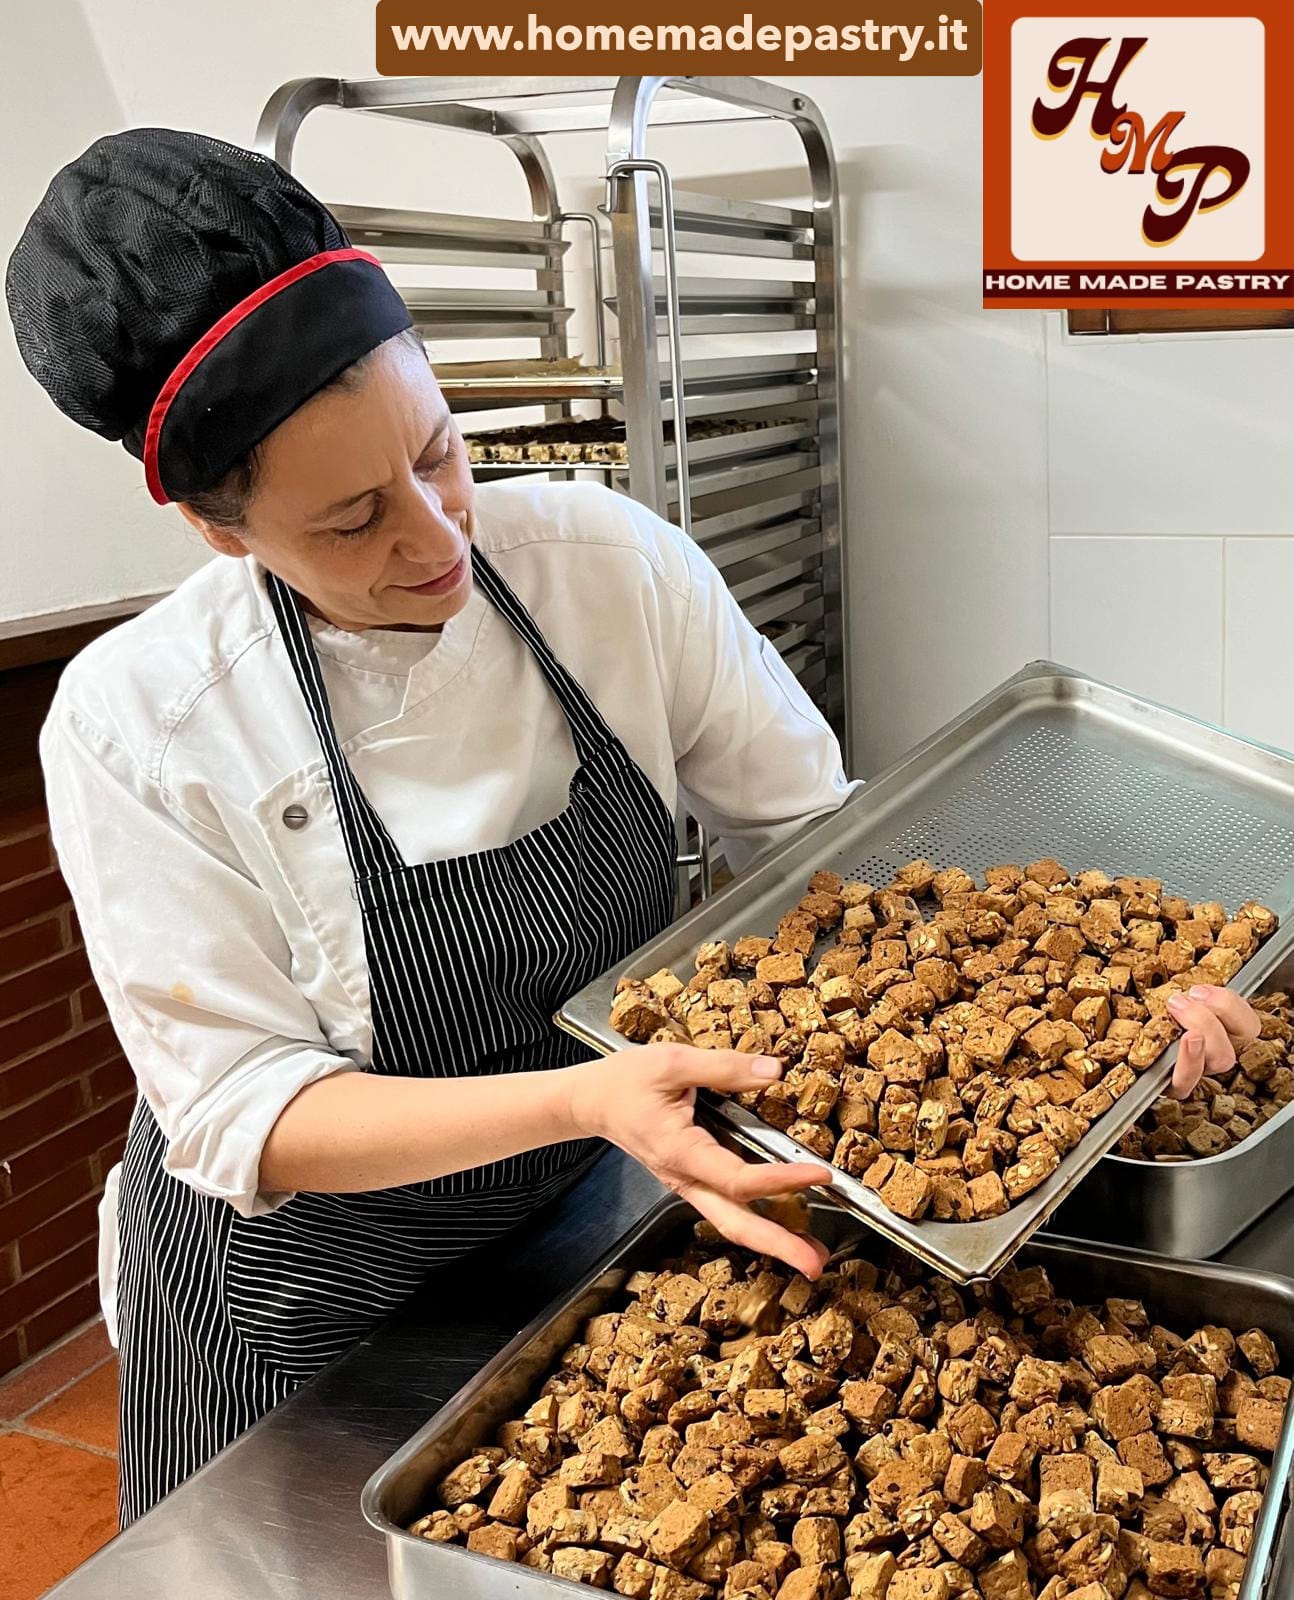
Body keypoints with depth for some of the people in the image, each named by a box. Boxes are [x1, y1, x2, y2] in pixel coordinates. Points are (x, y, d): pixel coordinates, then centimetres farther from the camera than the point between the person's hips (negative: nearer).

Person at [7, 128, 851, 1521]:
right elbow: (243, 1116, -24)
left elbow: (808, 827, -9)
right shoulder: (137, 723, -26)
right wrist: (581, 1099, -38)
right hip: (314, 1302, -3)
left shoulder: (609, 560, -18)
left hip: (595, 1220, 4)